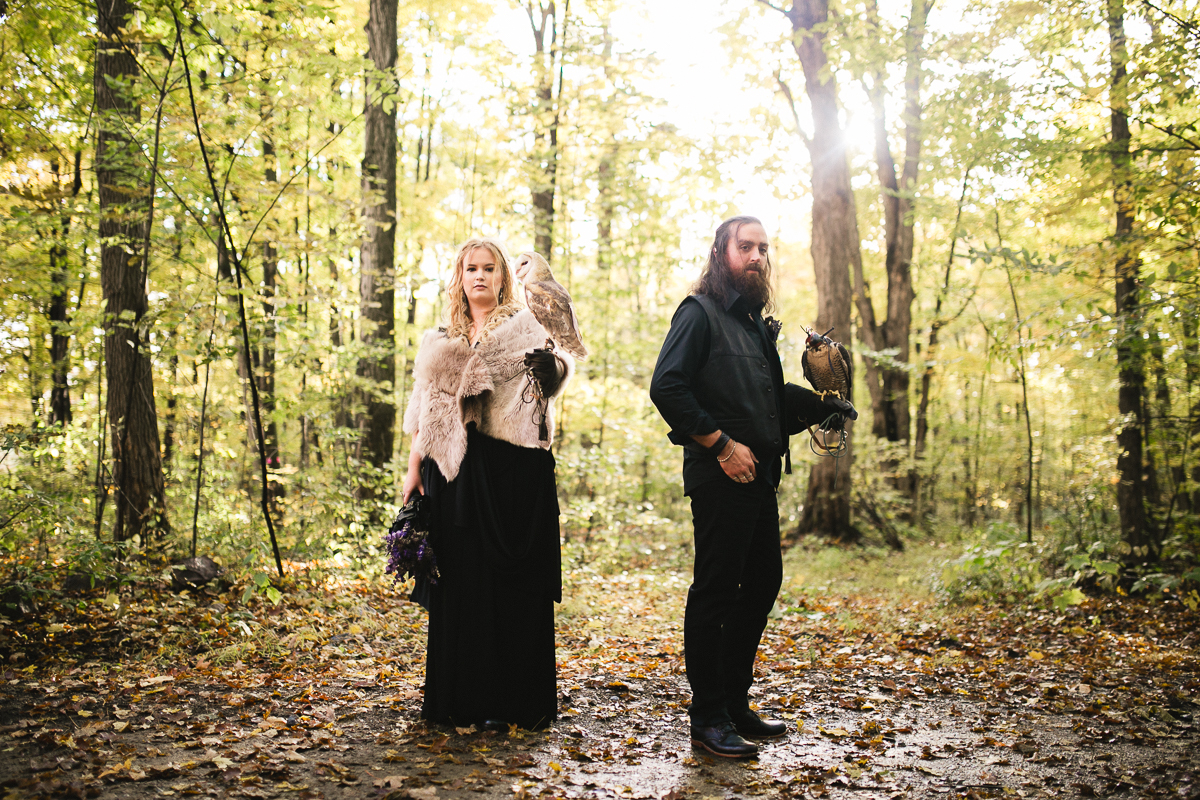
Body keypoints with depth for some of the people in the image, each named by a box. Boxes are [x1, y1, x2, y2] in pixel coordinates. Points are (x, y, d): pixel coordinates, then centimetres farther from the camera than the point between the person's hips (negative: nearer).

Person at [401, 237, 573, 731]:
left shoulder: (524, 327, 6)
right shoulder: (440, 341, 17)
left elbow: (551, 381, -9)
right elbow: (424, 410, 18)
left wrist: (551, 361, -31)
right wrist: (414, 468, 10)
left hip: (512, 469, -3)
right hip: (453, 469, 4)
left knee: (509, 579, -2)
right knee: (458, 579, 5)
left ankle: (509, 700, 5)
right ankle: (459, 696, 15)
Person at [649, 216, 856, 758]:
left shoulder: (756, 324, 21)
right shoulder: (700, 312, -5)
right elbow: (666, 386, -17)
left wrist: (822, 407, 8)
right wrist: (721, 443, -19)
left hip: (759, 477, 9)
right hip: (719, 478, -9)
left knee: (763, 582, 14)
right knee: (715, 591, -4)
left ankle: (735, 703, 25)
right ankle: (707, 718, 5)